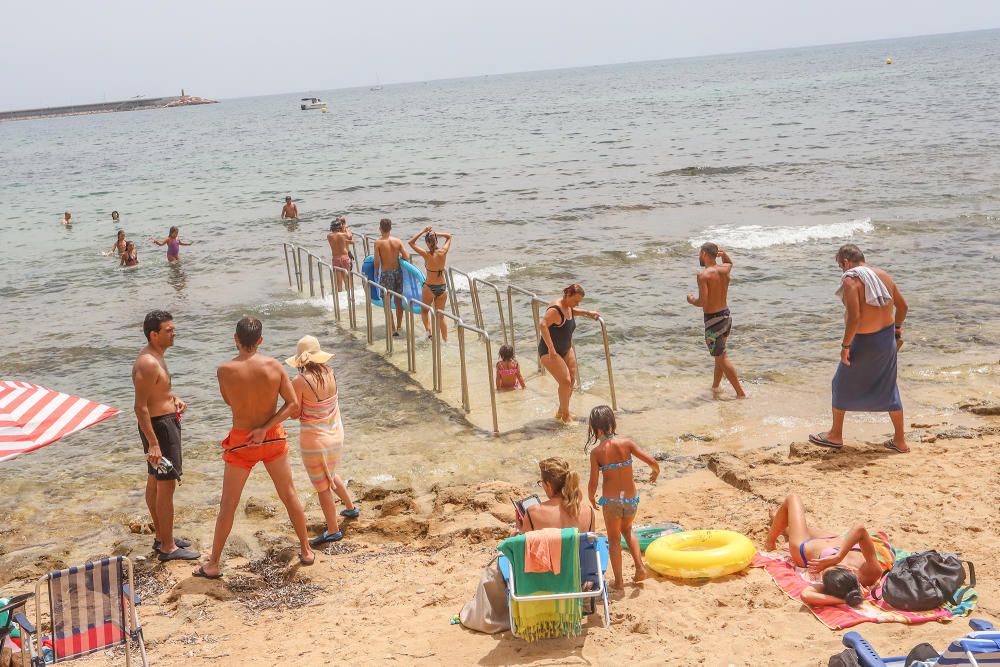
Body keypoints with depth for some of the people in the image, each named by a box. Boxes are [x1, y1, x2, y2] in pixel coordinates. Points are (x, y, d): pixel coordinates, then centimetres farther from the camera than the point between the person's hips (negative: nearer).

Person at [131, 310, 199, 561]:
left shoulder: (155, 357, 9)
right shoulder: (148, 363, -23)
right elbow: (140, 406, -26)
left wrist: (173, 398, 6)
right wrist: (153, 444, -28)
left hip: (164, 422, 11)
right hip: (159, 426, -11)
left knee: (155, 481, 18)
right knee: (167, 485, -6)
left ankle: (161, 537, 31)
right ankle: (168, 548, 0)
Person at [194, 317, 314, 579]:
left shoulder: (225, 370, -16)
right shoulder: (274, 366, -11)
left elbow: (229, 401, 3)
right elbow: (293, 404, -11)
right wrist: (265, 428, -13)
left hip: (241, 442, -1)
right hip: (273, 438, 2)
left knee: (228, 505, 10)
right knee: (289, 496, 18)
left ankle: (214, 564, 18)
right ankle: (306, 551, 28)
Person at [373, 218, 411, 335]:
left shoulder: (378, 243, -11)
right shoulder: (397, 241, -2)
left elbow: (377, 261, -13)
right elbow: (407, 257, -6)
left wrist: (376, 273, 4)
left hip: (386, 274, -4)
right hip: (397, 272, 4)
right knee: (398, 302, 16)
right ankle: (398, 327, 23)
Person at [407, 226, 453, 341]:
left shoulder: (426, 255, -16)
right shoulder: (443, 252, -9)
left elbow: (411, 242, -6)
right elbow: (449, 237, 9)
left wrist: (423, 231, -6)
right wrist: (436, 234, -2)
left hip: (429, 287, -3)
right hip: (442, 287, 3)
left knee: (424, 311, 22)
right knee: (441, 316, 14)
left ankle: (428, 331, 2)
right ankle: (445, 340, 12)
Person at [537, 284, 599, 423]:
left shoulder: (569, 308, 3)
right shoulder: (555, 309, -26)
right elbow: (543, 325, -40)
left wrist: (587, 313, 18)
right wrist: (551, 349, -42)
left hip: (566, 350, 10)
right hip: (550, 352, -9)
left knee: (572, 380, 8)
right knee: (565, 381, -15)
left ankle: (561, 412, 25)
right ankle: (565, 415, 1)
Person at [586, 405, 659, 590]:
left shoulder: (596, 452, -11)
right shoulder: (626, 443, -7)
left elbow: (593, 483, -11)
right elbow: (652, 461, -11)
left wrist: (591, 499, 8)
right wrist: (655, 471, 12)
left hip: (611, 500, -2)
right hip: (631, 498, 2)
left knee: (614, 539, 17)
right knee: (627, 530, 30)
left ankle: (619, 580, 20)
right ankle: (640, 566, 18)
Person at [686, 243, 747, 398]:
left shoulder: (703, 275, -19)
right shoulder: (725, 270, 2)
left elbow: (702, 302, -25)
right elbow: (729, 263, 28)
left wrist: (691, 300, -4)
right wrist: (724, 254, 6)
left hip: (713, 320, -8)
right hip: (726, 315, 8)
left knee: (721, 358, 0)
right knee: (720, 354, 22)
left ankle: (740, 393, -1)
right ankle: (715, 386, 36)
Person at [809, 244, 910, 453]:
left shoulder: (851, 280, -17)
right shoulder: (884, 276, 6)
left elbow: (854, 317, -25)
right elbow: (903, 307, 14)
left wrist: (845, 345, -17)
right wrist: (897, 331, 27)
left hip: (864, 342, -7)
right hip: (887, 339, 7)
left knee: (842, 385, 12)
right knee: (888, 389, 16)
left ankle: (835, 436, 24)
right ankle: (900, 441, 20)